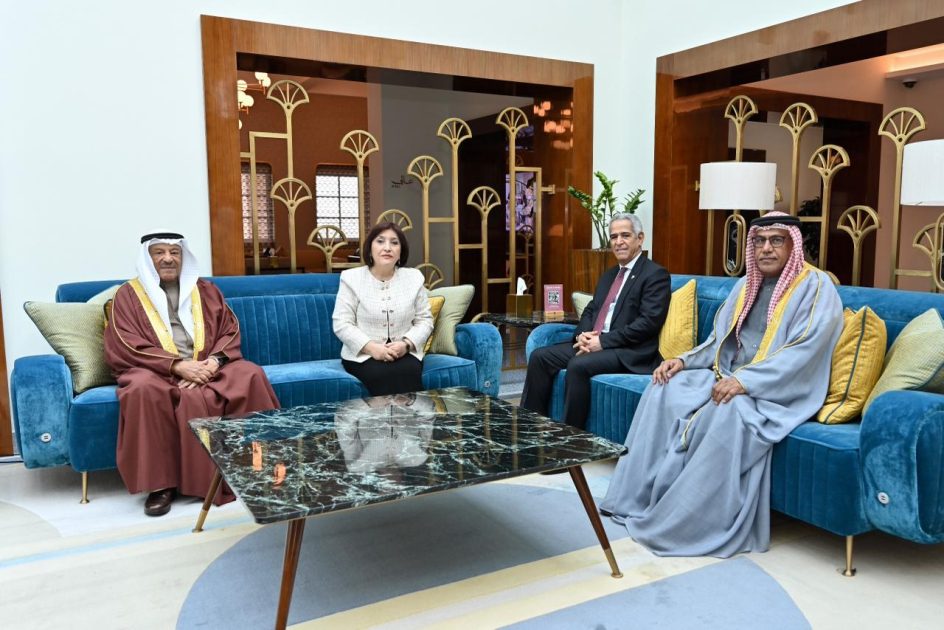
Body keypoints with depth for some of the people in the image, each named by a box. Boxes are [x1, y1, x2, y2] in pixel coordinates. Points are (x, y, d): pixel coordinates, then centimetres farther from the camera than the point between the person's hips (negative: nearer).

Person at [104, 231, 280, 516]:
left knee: (251, 375, -26)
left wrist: (215, 360, -13)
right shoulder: (128, 294, 7)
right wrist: (176, 366, -18)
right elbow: (124, 346, -5)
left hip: (208, 367, 2)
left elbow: (230, 330, 10)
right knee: (144, 390, -37)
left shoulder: (205, 290, 17)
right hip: (157, 370, -2)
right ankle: (161, 482, -27)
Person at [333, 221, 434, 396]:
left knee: (408, 373, -32)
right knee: (383, 375, -34)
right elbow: (342, 324, -5)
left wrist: (406, 344, -14)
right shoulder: (352, 278, 1)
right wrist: (371, 347, -19)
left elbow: (425, 320, 6)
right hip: (363, 355, -2)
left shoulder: (414, 277, 8)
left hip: (404, 354, 2)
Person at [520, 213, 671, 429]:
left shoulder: (656, 275, -3)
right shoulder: (608, 275, 22)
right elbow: (590, 311, 20)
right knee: (540, 357, -8)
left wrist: (603, 341, -19)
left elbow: (649, 322, -15)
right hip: (593, 343, 8)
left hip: (629, 352, -8)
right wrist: (583, 335, -4)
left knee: (578, 365, -32)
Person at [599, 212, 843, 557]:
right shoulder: (747, 284, 14)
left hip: (779, 390, -7)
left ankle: (682, 521, -28)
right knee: (665, 389, -13)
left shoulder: (815, 287, -8)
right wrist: (684, 360, -1)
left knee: (728, 412, -37)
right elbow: (720, 340, 18)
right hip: (730, 377, 8)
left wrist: (745, 381, -30)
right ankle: (641, 498, -11)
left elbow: (804, 351, -21)